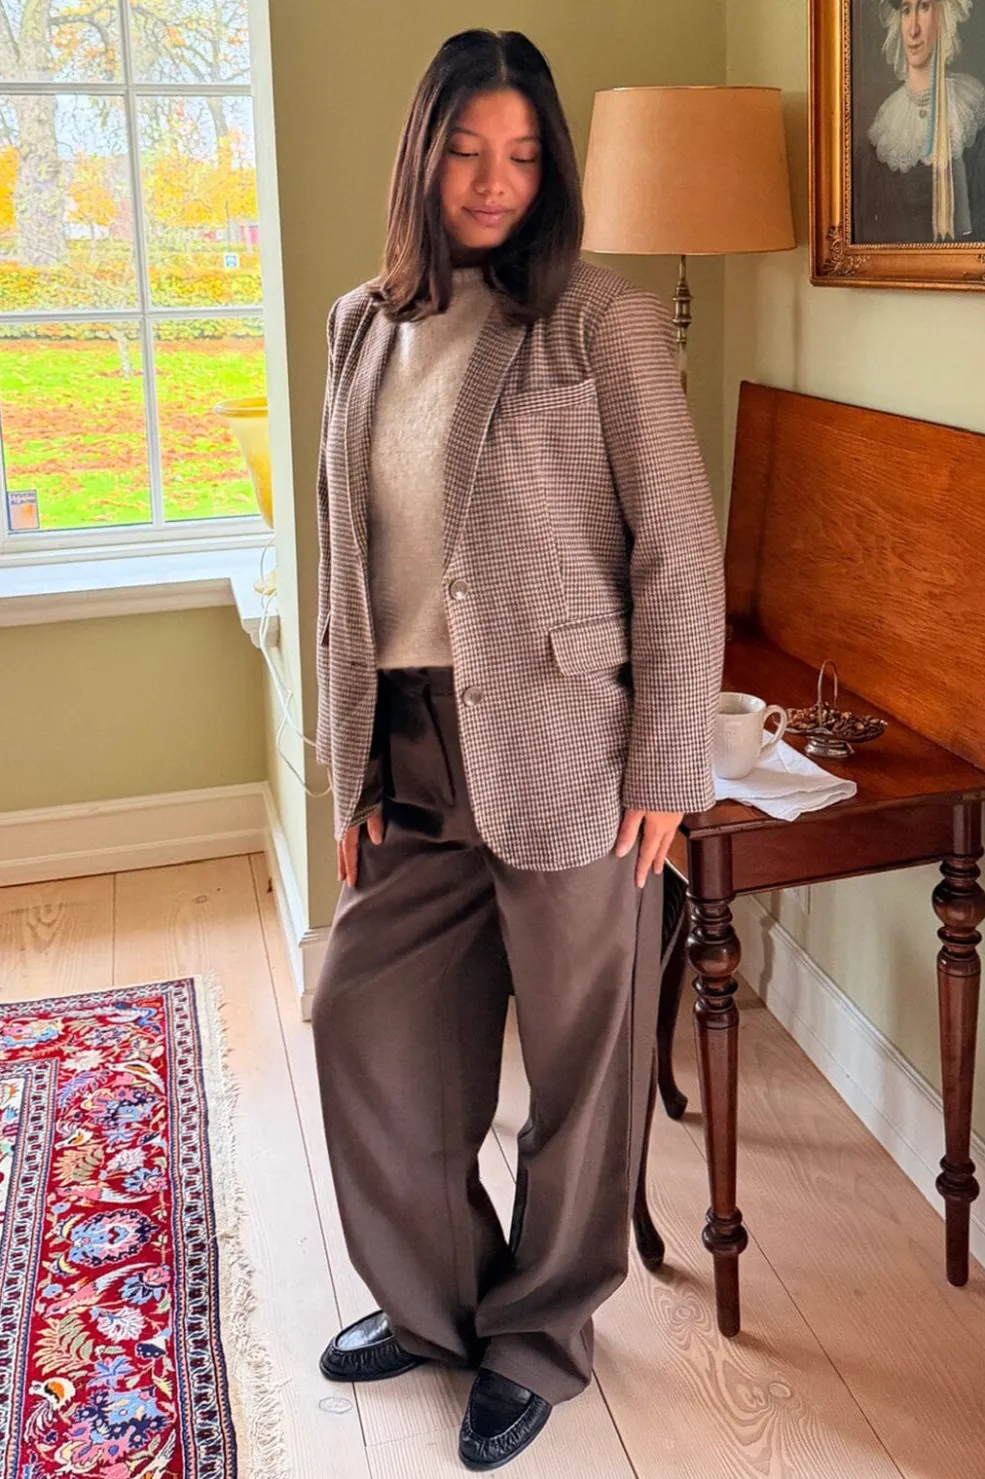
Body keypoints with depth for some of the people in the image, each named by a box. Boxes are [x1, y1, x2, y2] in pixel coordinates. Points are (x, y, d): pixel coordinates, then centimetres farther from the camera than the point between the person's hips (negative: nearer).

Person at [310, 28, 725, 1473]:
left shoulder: (603, 322, -6)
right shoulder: (364, 327, 10)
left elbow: (681, 554, -9)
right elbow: (348, 559, 12)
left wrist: (665, 771, -11)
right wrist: (353, 764, 8)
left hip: (562, 748, -5)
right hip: (416, 749, 6)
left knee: (579, 1055, 8)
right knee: (363, 1021, 12)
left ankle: (537, 1337, 32)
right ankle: (435, 1297, 37)